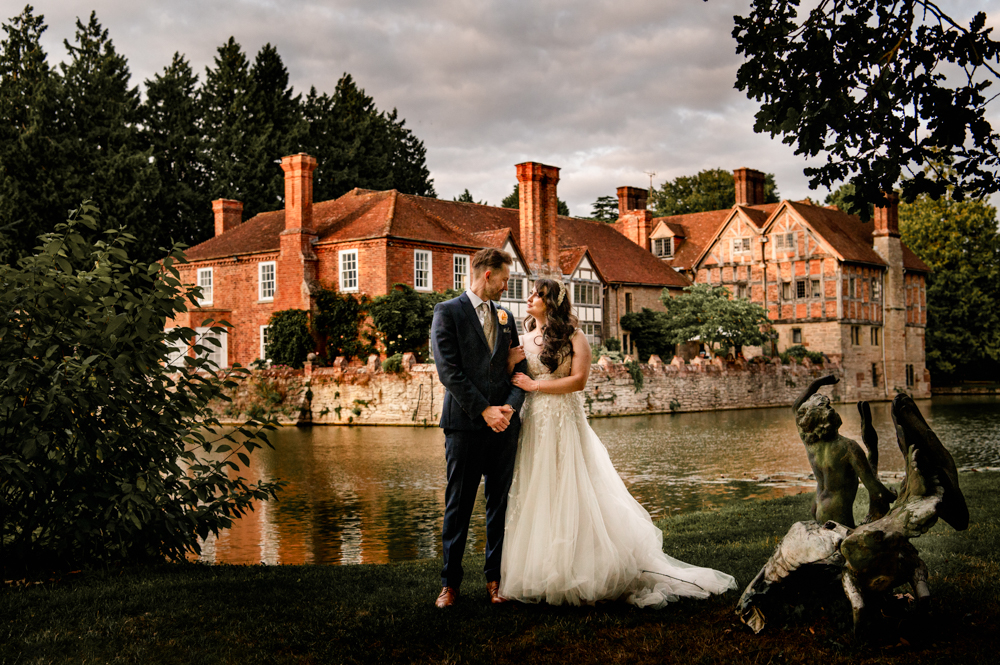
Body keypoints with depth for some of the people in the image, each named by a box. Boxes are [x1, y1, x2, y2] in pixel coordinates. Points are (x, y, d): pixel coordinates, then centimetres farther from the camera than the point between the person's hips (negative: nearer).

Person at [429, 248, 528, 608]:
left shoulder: (505, 317, 16)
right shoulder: (447, 312, -1)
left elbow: (519, 367, 13)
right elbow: (449, 371, -9)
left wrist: (510, 406, -6)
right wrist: (484, 410, -12)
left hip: (503, 425, 5)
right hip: (465, 423, -5)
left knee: (500, 504, 7)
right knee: (458, 506, 1)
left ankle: (495, 578, 16)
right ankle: (450, 582, 10)